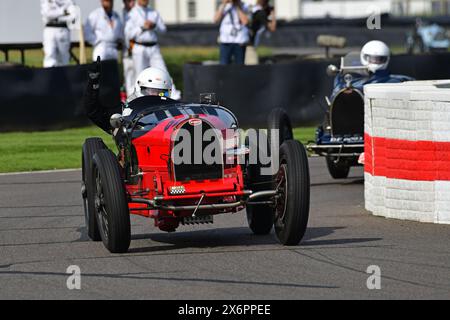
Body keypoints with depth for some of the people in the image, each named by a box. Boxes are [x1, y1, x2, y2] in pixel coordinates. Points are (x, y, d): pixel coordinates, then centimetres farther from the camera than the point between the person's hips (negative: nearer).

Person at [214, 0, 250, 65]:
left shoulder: (243, 6, 3)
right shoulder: (223, 6, 7)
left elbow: (245, 21, -11)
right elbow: (216, 19, -7)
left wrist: (237, 6, -9)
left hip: (239, 41, 0)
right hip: (225, 41, 0)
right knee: (224, 65, -7)